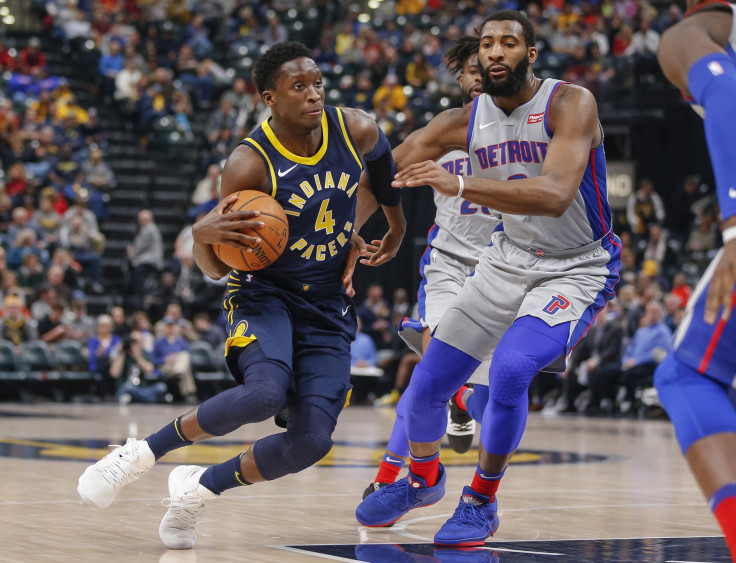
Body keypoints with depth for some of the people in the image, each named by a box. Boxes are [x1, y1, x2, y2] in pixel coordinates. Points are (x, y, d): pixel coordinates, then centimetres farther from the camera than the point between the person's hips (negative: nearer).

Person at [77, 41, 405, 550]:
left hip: (328, 307, 4)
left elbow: (382, 164, 19)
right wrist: (204, 235, -35)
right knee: (265, 392, -35)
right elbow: (217, 270, -13)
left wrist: (396, 223, 30)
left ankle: (198, 489, 10)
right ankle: (140, 454, -13)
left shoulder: (357, 131, -9)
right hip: (263, 291, -4)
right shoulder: (249, 165, -18)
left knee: (312, 441, -13)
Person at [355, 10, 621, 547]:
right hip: (511, 259, 6)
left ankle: (482, 502, -7)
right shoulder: (465, 121, -6)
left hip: (578, 270, -5)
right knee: (429, 381, 3)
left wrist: (459, 185, -49)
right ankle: (423, 478, 35)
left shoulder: (571, 103, -22)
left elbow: (554, 196, -38)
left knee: (510, 369, -29)